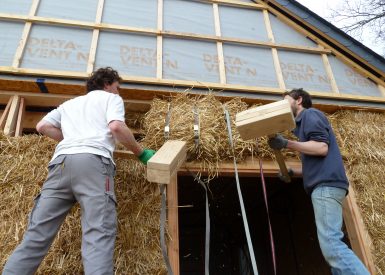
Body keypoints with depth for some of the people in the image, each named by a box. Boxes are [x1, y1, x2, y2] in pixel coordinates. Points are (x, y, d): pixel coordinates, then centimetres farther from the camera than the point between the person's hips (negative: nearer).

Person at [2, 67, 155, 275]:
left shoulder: (70, 103, 36)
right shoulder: (111, 98, 20)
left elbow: (42, 126, 26)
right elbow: (116, 127, 0)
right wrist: (141, 153, 9)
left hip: (61, 161, 6)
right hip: (92, 160, -5)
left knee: (37, 233, 4)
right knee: (98, 233, -16)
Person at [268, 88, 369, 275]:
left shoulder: (310, 114, 2)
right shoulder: (304, 121, 30)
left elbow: (322, 147, -14)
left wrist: (286, 144, -13)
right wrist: (292, 172, 27)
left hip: (326, 184, -10)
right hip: (325, 184, 10)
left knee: (331, 243, -18)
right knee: (331, 243, 5)